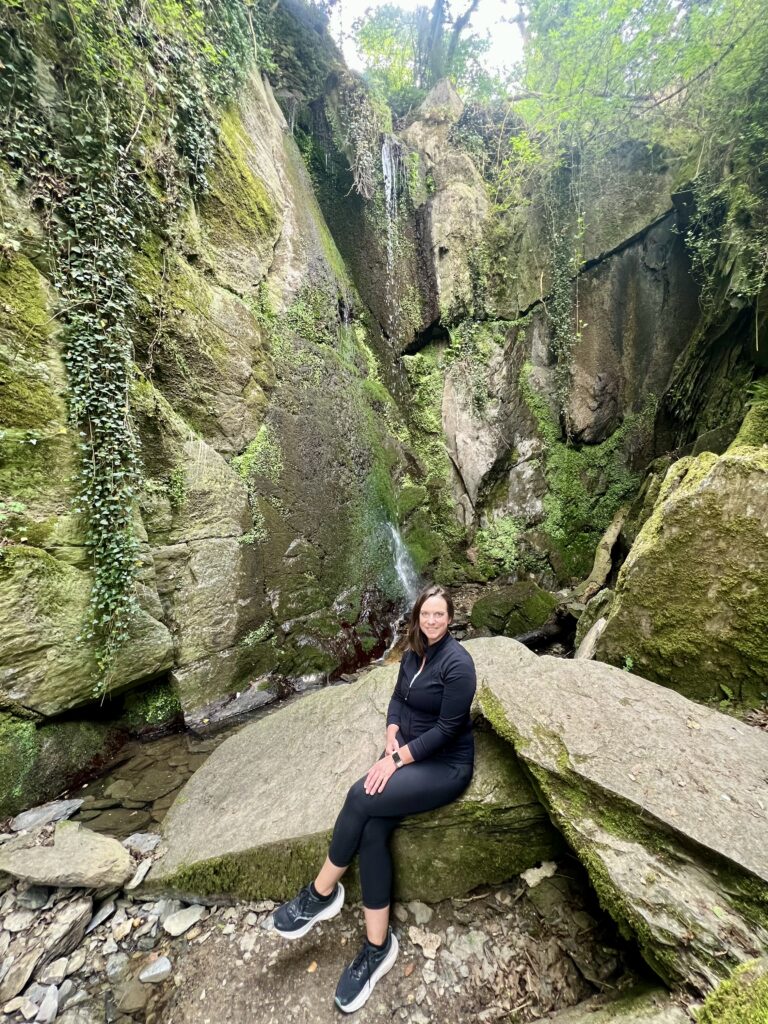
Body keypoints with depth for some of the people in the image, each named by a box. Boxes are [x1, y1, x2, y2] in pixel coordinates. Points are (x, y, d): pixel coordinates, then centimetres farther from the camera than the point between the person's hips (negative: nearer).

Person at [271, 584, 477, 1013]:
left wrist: (397, 759, -19)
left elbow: (448, 728, -21)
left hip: (446, 765, -7)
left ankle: (322, 893, 1)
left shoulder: (457, 661, -19)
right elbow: (398, 699, 12)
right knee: (371, 831, -16)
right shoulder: (414, 653, 5)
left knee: (361, 799, -23)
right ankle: (378, 947, -2)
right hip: (406, 752, 7)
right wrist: (391, 739, -6)